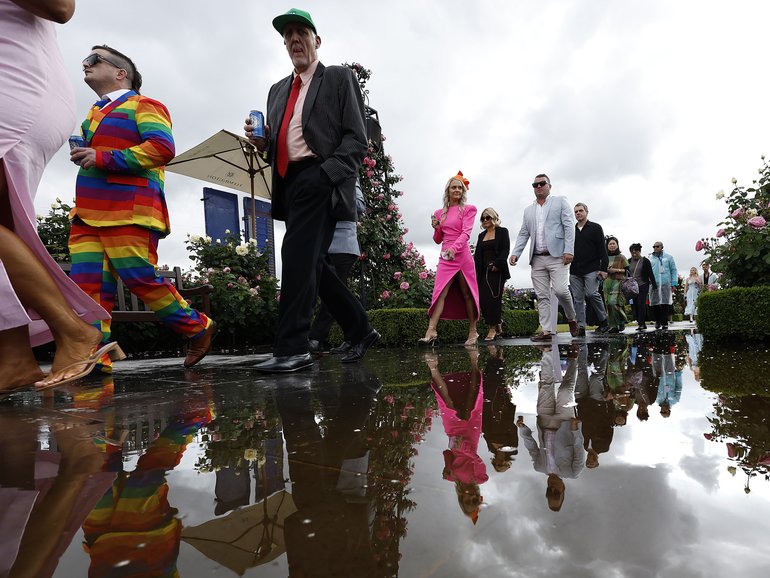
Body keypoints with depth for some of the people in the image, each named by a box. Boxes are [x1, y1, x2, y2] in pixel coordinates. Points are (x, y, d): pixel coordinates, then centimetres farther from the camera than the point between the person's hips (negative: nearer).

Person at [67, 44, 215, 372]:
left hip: (127, 212, -8)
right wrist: (81, 155, 18)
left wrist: (103, 158, -16)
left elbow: (163, 147, -14)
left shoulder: (143, 106, 3)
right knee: (89, 285, -2)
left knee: (141, 279, -9)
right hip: (88, 213, 8)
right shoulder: (94, 114, 29)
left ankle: (197, 328, 7)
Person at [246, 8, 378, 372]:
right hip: (290, 184, 7)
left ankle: (291, 348, -14)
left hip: (319, 181, -7)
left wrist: (326, 174, -16)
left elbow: (356, 138, -3)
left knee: (298, 257, -17)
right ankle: (360, 330, 17)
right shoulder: (278, 90, 25)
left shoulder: (339, 78, 7)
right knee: (312, 264, 6)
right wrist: (262, 141, 3)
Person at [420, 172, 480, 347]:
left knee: (467, 294, 3)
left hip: (462, 255, -3)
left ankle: (472, 331, 11)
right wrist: (436, 228, -2)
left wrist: (454, 248, -26)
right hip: (445, 257, 3)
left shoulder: (468, 209, 5)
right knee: (440, 292, -10)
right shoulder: (439, 213, 15)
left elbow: (466, 232, -9)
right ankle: (431, 331, -16)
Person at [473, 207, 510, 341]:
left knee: (493, 298, -11)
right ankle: (498, 327, 7)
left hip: (497, 271, -5)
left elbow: (505, 250, -4)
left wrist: (497, 264, -18)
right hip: (483, 271, 5)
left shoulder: (502, 232, 6)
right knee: (482, 299, -4)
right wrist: (475, 269, 4)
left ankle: (493, 328, -6)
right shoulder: (481, 235, 21)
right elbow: (477, 254, 17)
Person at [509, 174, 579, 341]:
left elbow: (569, 226, -1)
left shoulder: (560, 202, 8)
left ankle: (572, 319, 11)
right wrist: (515, 253, 0)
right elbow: (523, 234, 16)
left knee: (560, 290, -15)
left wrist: (569, 250, -13)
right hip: (537, 259, 4)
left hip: (557, 256, -4)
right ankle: (546, 330, 4)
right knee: (542, 296, 1)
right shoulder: (528, 210, 20)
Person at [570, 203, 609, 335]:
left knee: (591, 293, -18)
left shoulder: (595, 228, 7)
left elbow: (602, 250, 1)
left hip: (592, 269, -4)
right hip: (575, 271, 4)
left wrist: (603, 268, -8)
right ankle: (580, 327, 2)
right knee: (578, 299, 0)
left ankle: (604, 321, -1)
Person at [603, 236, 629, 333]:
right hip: (607, 282, 4)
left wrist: (617, 270, -10)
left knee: (613, 302, -18)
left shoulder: (621, 257, 5)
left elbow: (627, 270, 3)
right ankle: (613, 326, 4)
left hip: (618, 282, -4)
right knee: (609, 304, -1)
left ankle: (622, 321, 4)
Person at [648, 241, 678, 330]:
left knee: (665, 304, -4)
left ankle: (664, 323, 2)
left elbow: (673, 270, 8)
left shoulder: (668, 257, 9)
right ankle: (657, 321, 18)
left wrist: (673, 283, 1)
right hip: (653, 284, 1)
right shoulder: (649, 258, 10)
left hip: (666, 284, -1)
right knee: (654, 304, 0)